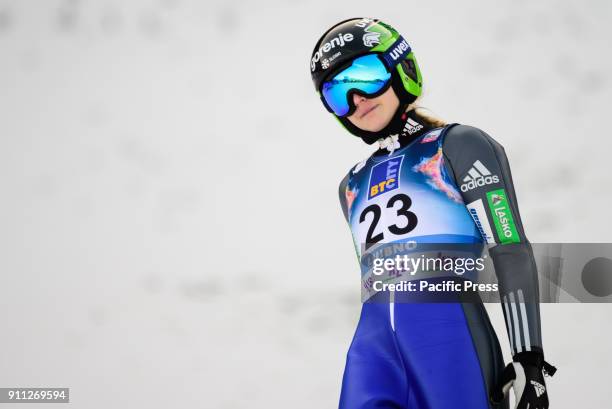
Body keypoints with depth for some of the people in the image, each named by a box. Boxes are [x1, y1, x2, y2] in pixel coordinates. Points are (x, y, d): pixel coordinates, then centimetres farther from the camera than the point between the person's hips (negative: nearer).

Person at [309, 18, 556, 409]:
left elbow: (513, 253, -1)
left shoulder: (459, 146, 7)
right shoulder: (353, 185, 25)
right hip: (374, 339, 5)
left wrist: (529, 357, -9)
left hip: (450, 329, -5)